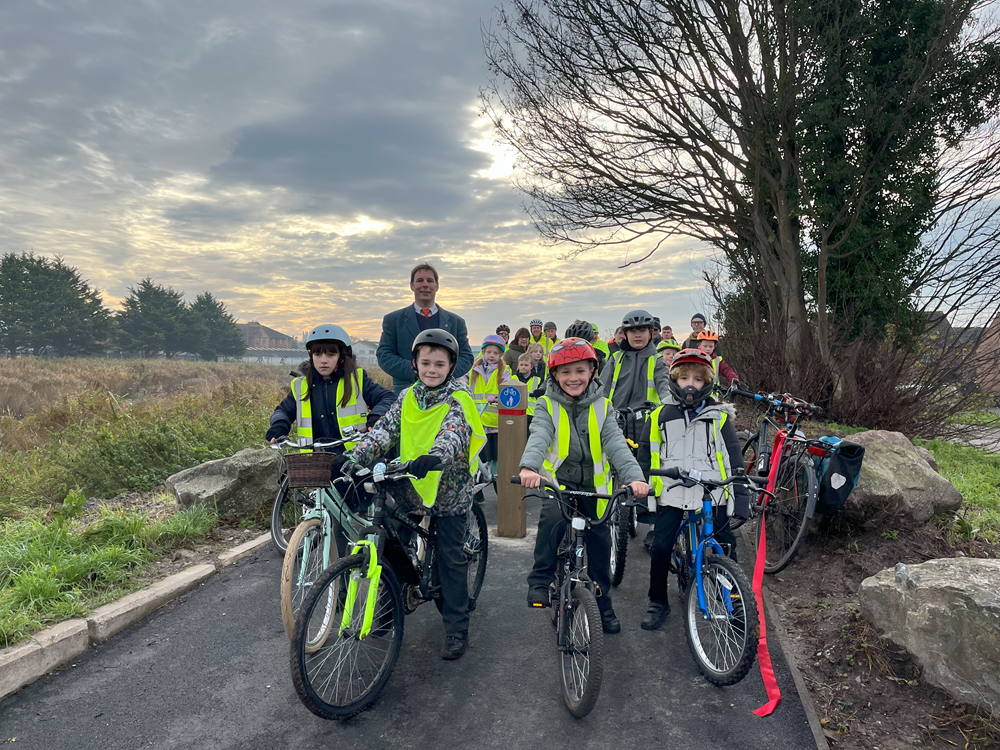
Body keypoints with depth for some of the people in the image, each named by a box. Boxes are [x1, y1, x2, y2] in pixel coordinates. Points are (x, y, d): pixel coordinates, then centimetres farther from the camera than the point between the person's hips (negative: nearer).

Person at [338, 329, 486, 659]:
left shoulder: (458, 400, -14)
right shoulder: (408, 398, 3)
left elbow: (453, 433, -32)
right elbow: (385, 430, -4)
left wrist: (434, 457, -53)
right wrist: (353, 458, -18)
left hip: (450, 490, -4)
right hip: (411, 486, 5)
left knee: (451, 559, 4)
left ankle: (457, 628, 19)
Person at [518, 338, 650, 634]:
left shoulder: (602, 406, -2)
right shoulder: (548, 405, -7)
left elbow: (615, 443, -16)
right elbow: (539, 437, -26)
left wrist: (634, 476, -34)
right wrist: (529, 467, -47)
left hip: (593, 485, 3)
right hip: (557, 480, -2)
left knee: (600, 545, 10)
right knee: (552, 518, -32)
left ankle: (604, 604, 33)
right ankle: (540, 580, -12)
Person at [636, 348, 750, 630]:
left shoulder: (718, 417, 4)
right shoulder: (660, 416, 6)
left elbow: (734, 459, 5)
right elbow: (645, 455, 13)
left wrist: (741, 497, 1)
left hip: (713, 494, 0)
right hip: (672, 493, 0)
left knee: (725, 549, 3)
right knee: (660, 547, -3)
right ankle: (658, 603, 16)